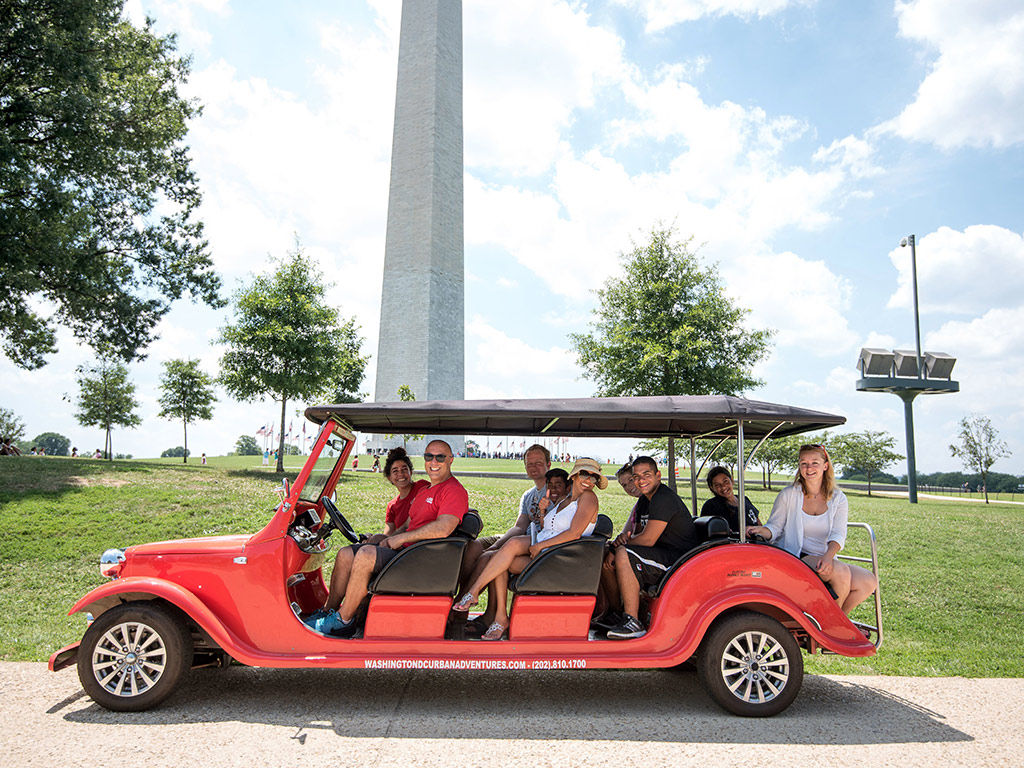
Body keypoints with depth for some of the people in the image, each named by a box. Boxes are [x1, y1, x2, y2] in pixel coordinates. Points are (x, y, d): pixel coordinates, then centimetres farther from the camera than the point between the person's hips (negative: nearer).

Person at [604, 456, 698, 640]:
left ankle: (633, 622, -26)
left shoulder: (664, 498, -17)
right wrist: (621, 540, -2)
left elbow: (648, 540, -22)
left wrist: (622, 544, -6)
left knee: (623, 555, -29)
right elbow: (638, 535, 20)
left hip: (679, 560, -10)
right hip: (661, 557, 10)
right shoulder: (644, 500, 15)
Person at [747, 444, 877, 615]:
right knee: (841, 572, -27)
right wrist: (760, 530, -25)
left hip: (825, 561, 4)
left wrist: (828, 556, -27)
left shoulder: (838, 499, 6)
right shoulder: (788, 495, 0)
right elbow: (774, 527, 0)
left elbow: (838, 535, -6)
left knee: (869, 582, -12)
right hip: (795, 560, -4)